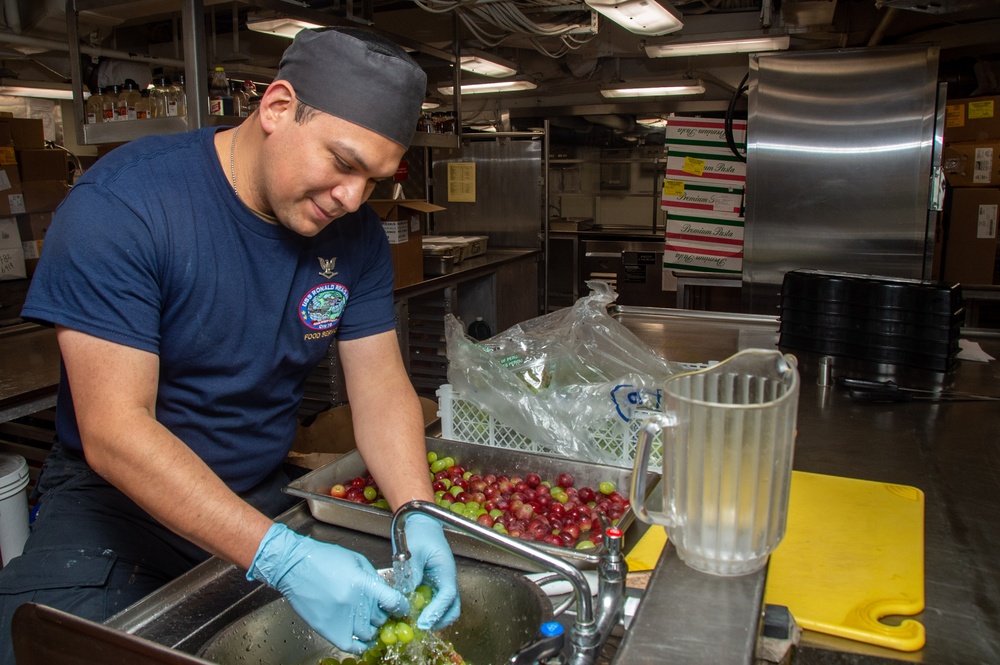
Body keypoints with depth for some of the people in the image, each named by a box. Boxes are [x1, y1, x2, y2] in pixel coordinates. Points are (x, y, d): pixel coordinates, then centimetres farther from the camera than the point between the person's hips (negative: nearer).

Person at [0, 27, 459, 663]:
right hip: (116, 498, -3)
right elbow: (114, 431, -28)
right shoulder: (120, 205, -23)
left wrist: (418, 513, -23)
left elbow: (382, 388, -6)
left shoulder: (355, 233, -7)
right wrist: (281, 557, -36)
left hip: (265, 497, 4)